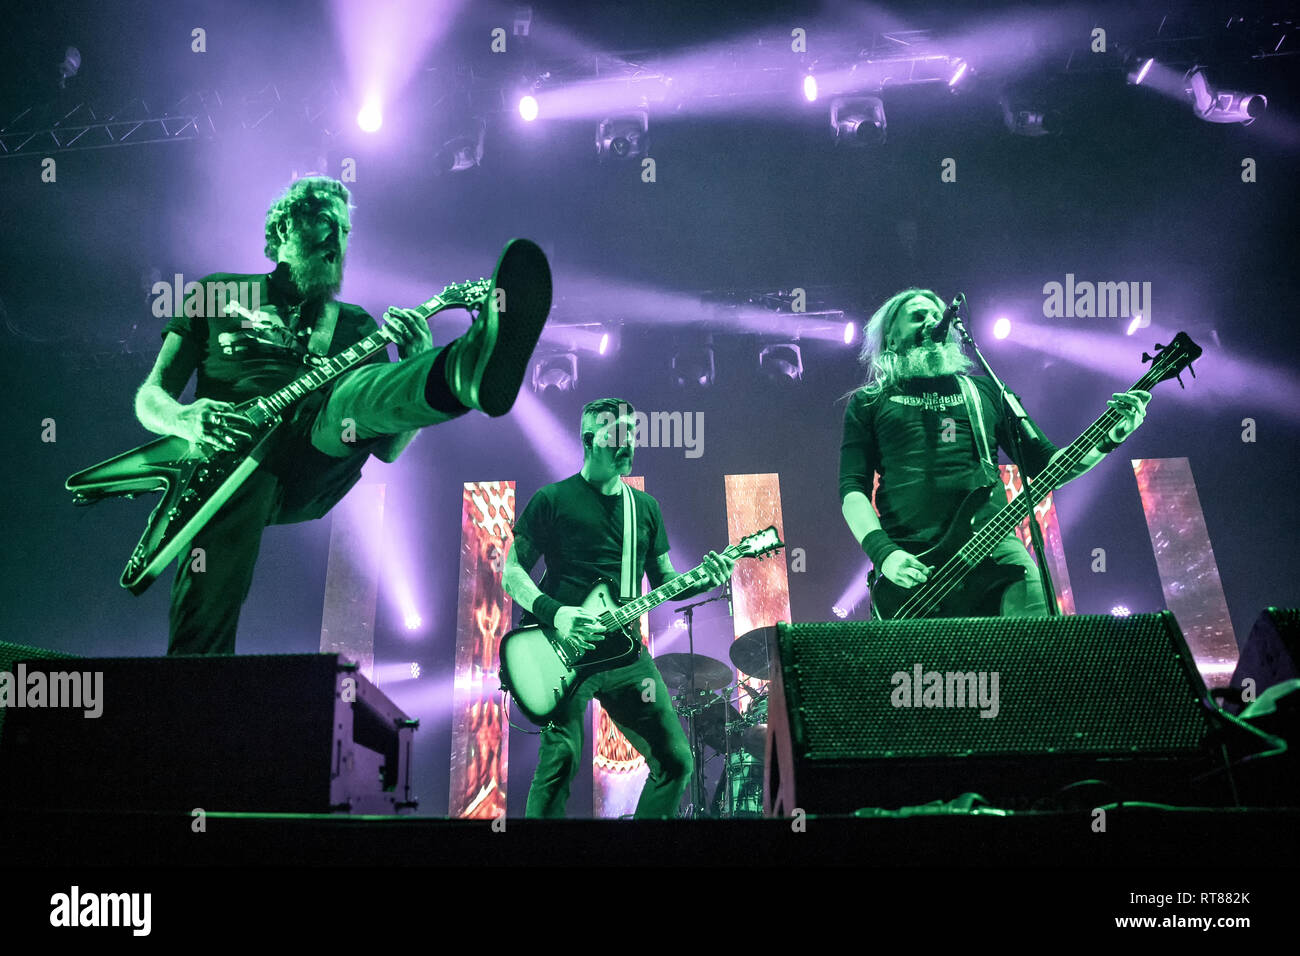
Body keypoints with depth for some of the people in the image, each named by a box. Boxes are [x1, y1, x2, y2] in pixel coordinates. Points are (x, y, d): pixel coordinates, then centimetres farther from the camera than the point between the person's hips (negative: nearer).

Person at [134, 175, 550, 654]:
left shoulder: (355, 325, 26)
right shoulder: (217, 293, 23)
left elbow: (389, 449, 15)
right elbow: (150, 395, 18)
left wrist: (416, 364, -6)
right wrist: (185, 420, -8)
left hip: (316, 459, -1)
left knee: (362, 392, -35)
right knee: (200, 636, -22)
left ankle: (466, 370, -65)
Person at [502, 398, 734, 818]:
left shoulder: (646, 507, 16)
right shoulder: (552, 500, -1)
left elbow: (663, 580, 19)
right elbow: (512, 571, -2)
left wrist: (704, 579, -2)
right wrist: (553, 613, -19)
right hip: (568, 654, -5)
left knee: (676, 760, 3)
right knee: (560, 761, -14)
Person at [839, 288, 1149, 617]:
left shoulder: (985, 391, 23)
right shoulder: (869, 402, 16)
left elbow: (1045, 463, 22)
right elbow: (852, 488, 6)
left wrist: (1108, 439, 5)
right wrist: (883, 553, -11)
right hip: (910, 562, -2)